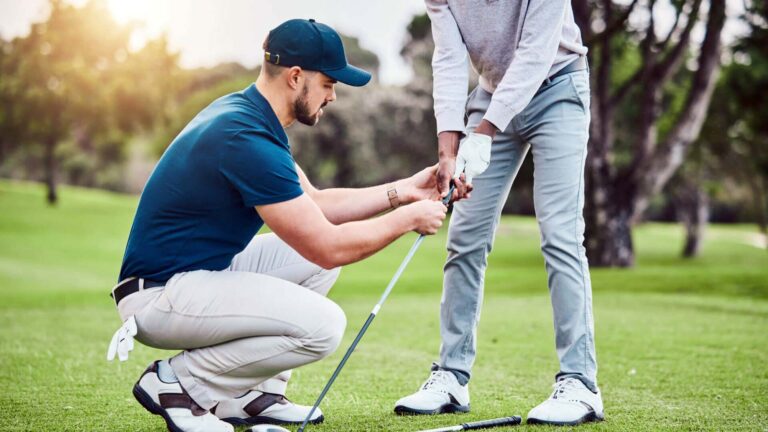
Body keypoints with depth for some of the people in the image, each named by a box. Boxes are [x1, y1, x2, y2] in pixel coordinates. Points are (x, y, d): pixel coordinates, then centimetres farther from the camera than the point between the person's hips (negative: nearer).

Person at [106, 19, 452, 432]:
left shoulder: (246, 114, 9)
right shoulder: (248, 140, -23)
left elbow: (315, 203, 17)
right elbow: (329, 247, -20)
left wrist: (401, 191, 10)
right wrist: (409, 217, -7)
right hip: (159, 294, -11)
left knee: (314, 256, 12)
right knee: (323, 324, -20)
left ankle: (249, 394, 11)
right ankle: (177, 383, -5)